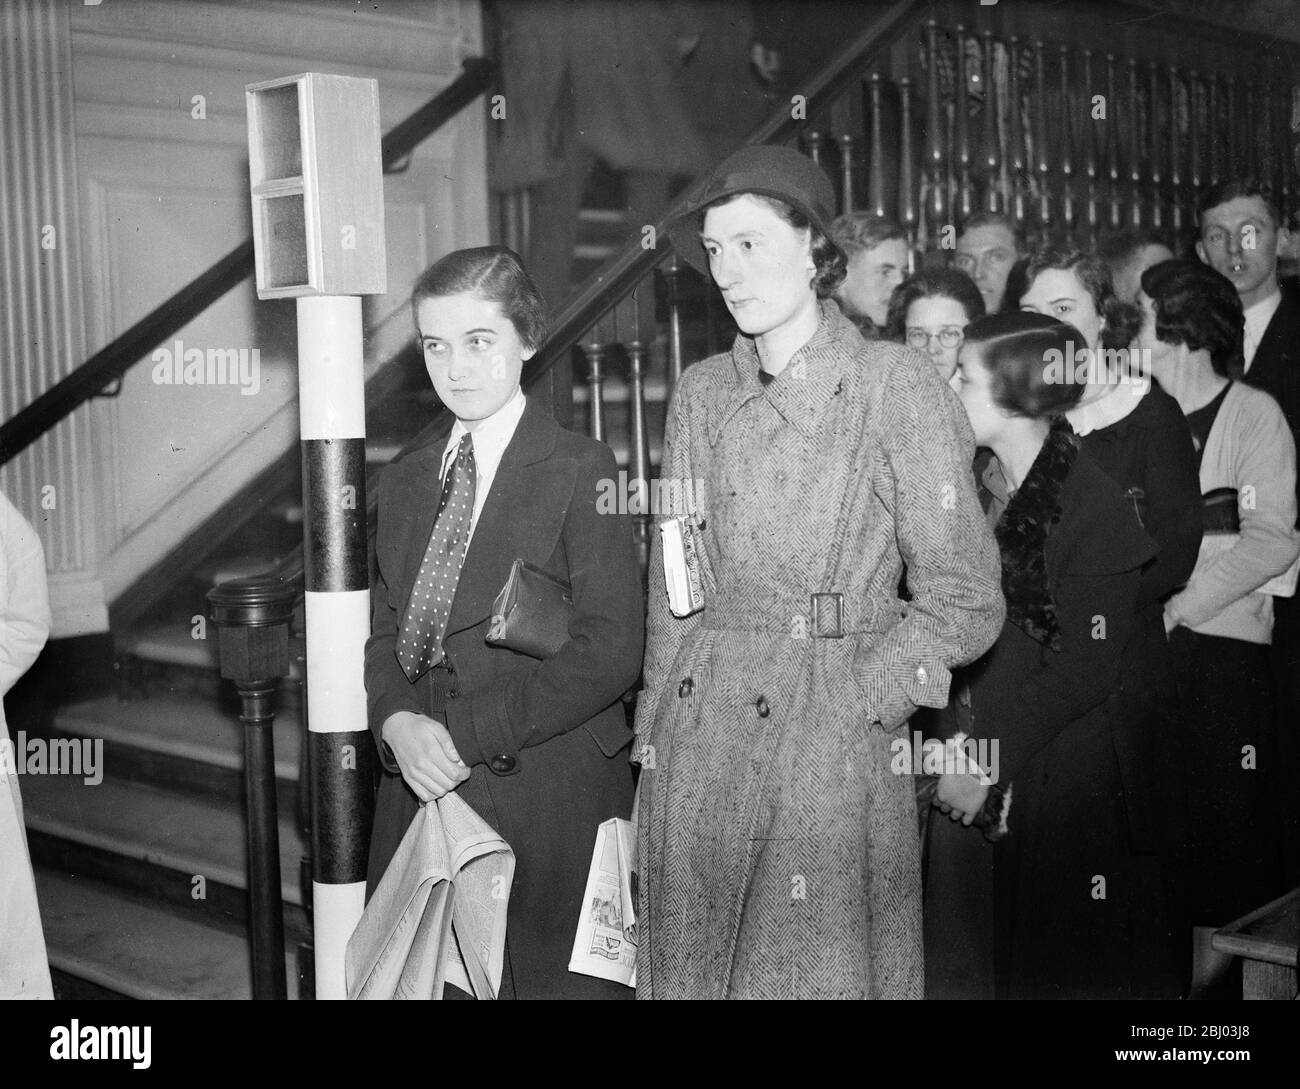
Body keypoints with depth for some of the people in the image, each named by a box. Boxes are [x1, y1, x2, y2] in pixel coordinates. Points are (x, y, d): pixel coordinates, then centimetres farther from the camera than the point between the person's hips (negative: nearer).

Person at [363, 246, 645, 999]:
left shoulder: (580, 471, -5)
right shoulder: (407, 482, 14)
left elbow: (610, 651, -13)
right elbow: (385, 631, 13)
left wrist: (465, 732, -16)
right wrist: (398, 723, -9)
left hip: (551, 802, -5)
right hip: (423, 792, 5)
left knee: (549, 978, 0)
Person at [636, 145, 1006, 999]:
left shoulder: (893, 382, -3)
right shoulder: (702, 392, 10)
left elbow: (964, 599, -4)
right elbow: (671, 583, 13)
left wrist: (853, 703, -10)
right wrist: (662, 731, 4)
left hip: (835, 739, -4)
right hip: (695, 737, 4)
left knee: (823, 968, 2)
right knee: (689, 967, 10)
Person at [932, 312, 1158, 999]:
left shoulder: (1093, 504, -12)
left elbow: (1084, 670, -15)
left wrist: (991, 765, -16)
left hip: (1050, 781, -6)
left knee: (1051, 966, 7)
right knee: (964, 958, 13)